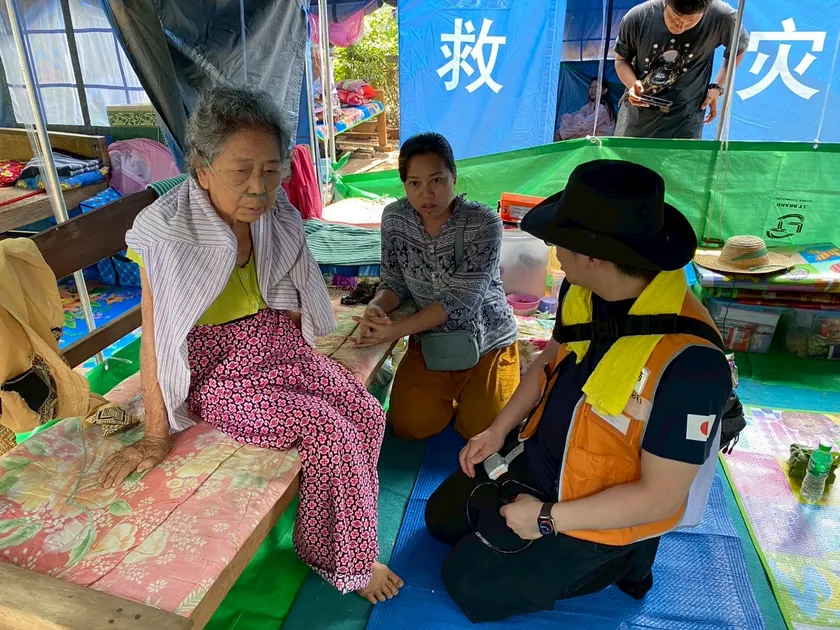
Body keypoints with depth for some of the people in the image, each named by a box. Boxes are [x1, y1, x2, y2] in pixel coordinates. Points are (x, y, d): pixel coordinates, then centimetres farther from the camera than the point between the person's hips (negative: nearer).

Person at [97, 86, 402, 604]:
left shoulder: (273, 215, -7)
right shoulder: (168, 233, -23)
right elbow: (156, 337, -19)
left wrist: (298, 346, -2)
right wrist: (156, 436, -14)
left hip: (281, 348, 6)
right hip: (219, 376, -6)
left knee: (366, 413, -8)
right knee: (328, 431, -19)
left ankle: (345, 526, 16)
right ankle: (341, 560, 6)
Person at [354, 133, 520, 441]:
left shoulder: (484, 223, -22)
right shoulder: (394, 218, -9)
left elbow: (462, 298, -26)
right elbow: (394, 283, -2)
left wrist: (396, 330, -33)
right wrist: (376, 309, -26)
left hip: (487, 341, -3)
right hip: (429, 340, 3)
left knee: (483, 429, -11)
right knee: (410, 425, -8)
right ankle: (451, 388, 23)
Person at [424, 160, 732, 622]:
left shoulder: (687, 361, -35)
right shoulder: (582, 291, -13)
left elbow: (660, 496, -26)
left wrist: (548, 519, -20)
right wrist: (499, 430, 0)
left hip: (603, 513, -7)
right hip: (535, 455, 7)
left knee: (468, 582, -1)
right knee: (442, 516, 17)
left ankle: (613, 557, 11)